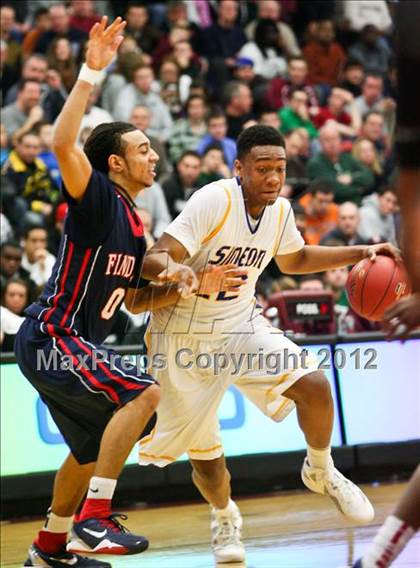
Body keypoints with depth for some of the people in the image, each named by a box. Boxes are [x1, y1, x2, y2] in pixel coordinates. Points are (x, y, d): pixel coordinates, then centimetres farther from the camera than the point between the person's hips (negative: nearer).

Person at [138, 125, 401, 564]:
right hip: (186, 335, -4)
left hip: (241, 325, 4)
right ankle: (224, 516, 35)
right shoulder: (214, 201, -24)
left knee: (314, 386, -18)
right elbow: (155, 260, -29)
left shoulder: (280, 210, -4)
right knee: (204, 454, 2)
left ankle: (320, 472, 10)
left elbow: (293, 260, 19)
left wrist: (360, 253, 10)